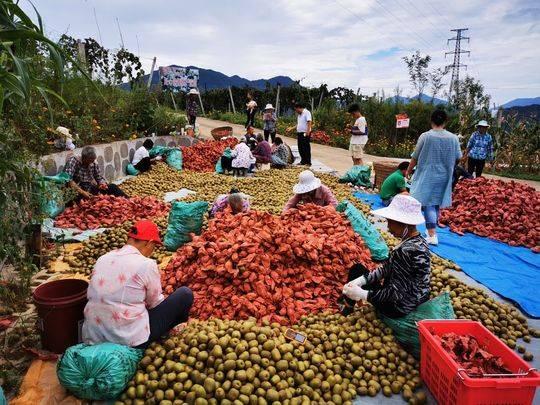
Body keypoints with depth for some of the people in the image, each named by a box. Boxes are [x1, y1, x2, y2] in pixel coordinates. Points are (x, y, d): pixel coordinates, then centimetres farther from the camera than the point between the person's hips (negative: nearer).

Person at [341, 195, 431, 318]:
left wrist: (361, 294, -21)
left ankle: (346, 308, 33)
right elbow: (386, 268, -1)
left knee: (357, 271, 9)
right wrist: (359, 280, -8)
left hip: (399, 307, -8)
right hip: (413, 298, 8)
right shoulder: (416, 240, -2)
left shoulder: (408, 250, -32)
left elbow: (396, 294, -29)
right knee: (357, 269, 18)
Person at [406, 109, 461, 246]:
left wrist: (409, 170, 9)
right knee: (437, 204, 16)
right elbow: (458, 158, 6)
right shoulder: (453, 138, -4)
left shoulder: (425, 136, -12)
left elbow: (415, 157, -6)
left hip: (427, 176, -3)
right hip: (444, 177, 4)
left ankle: (432, 235, -9)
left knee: (428, 204, -2)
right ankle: (432, 230, 27)